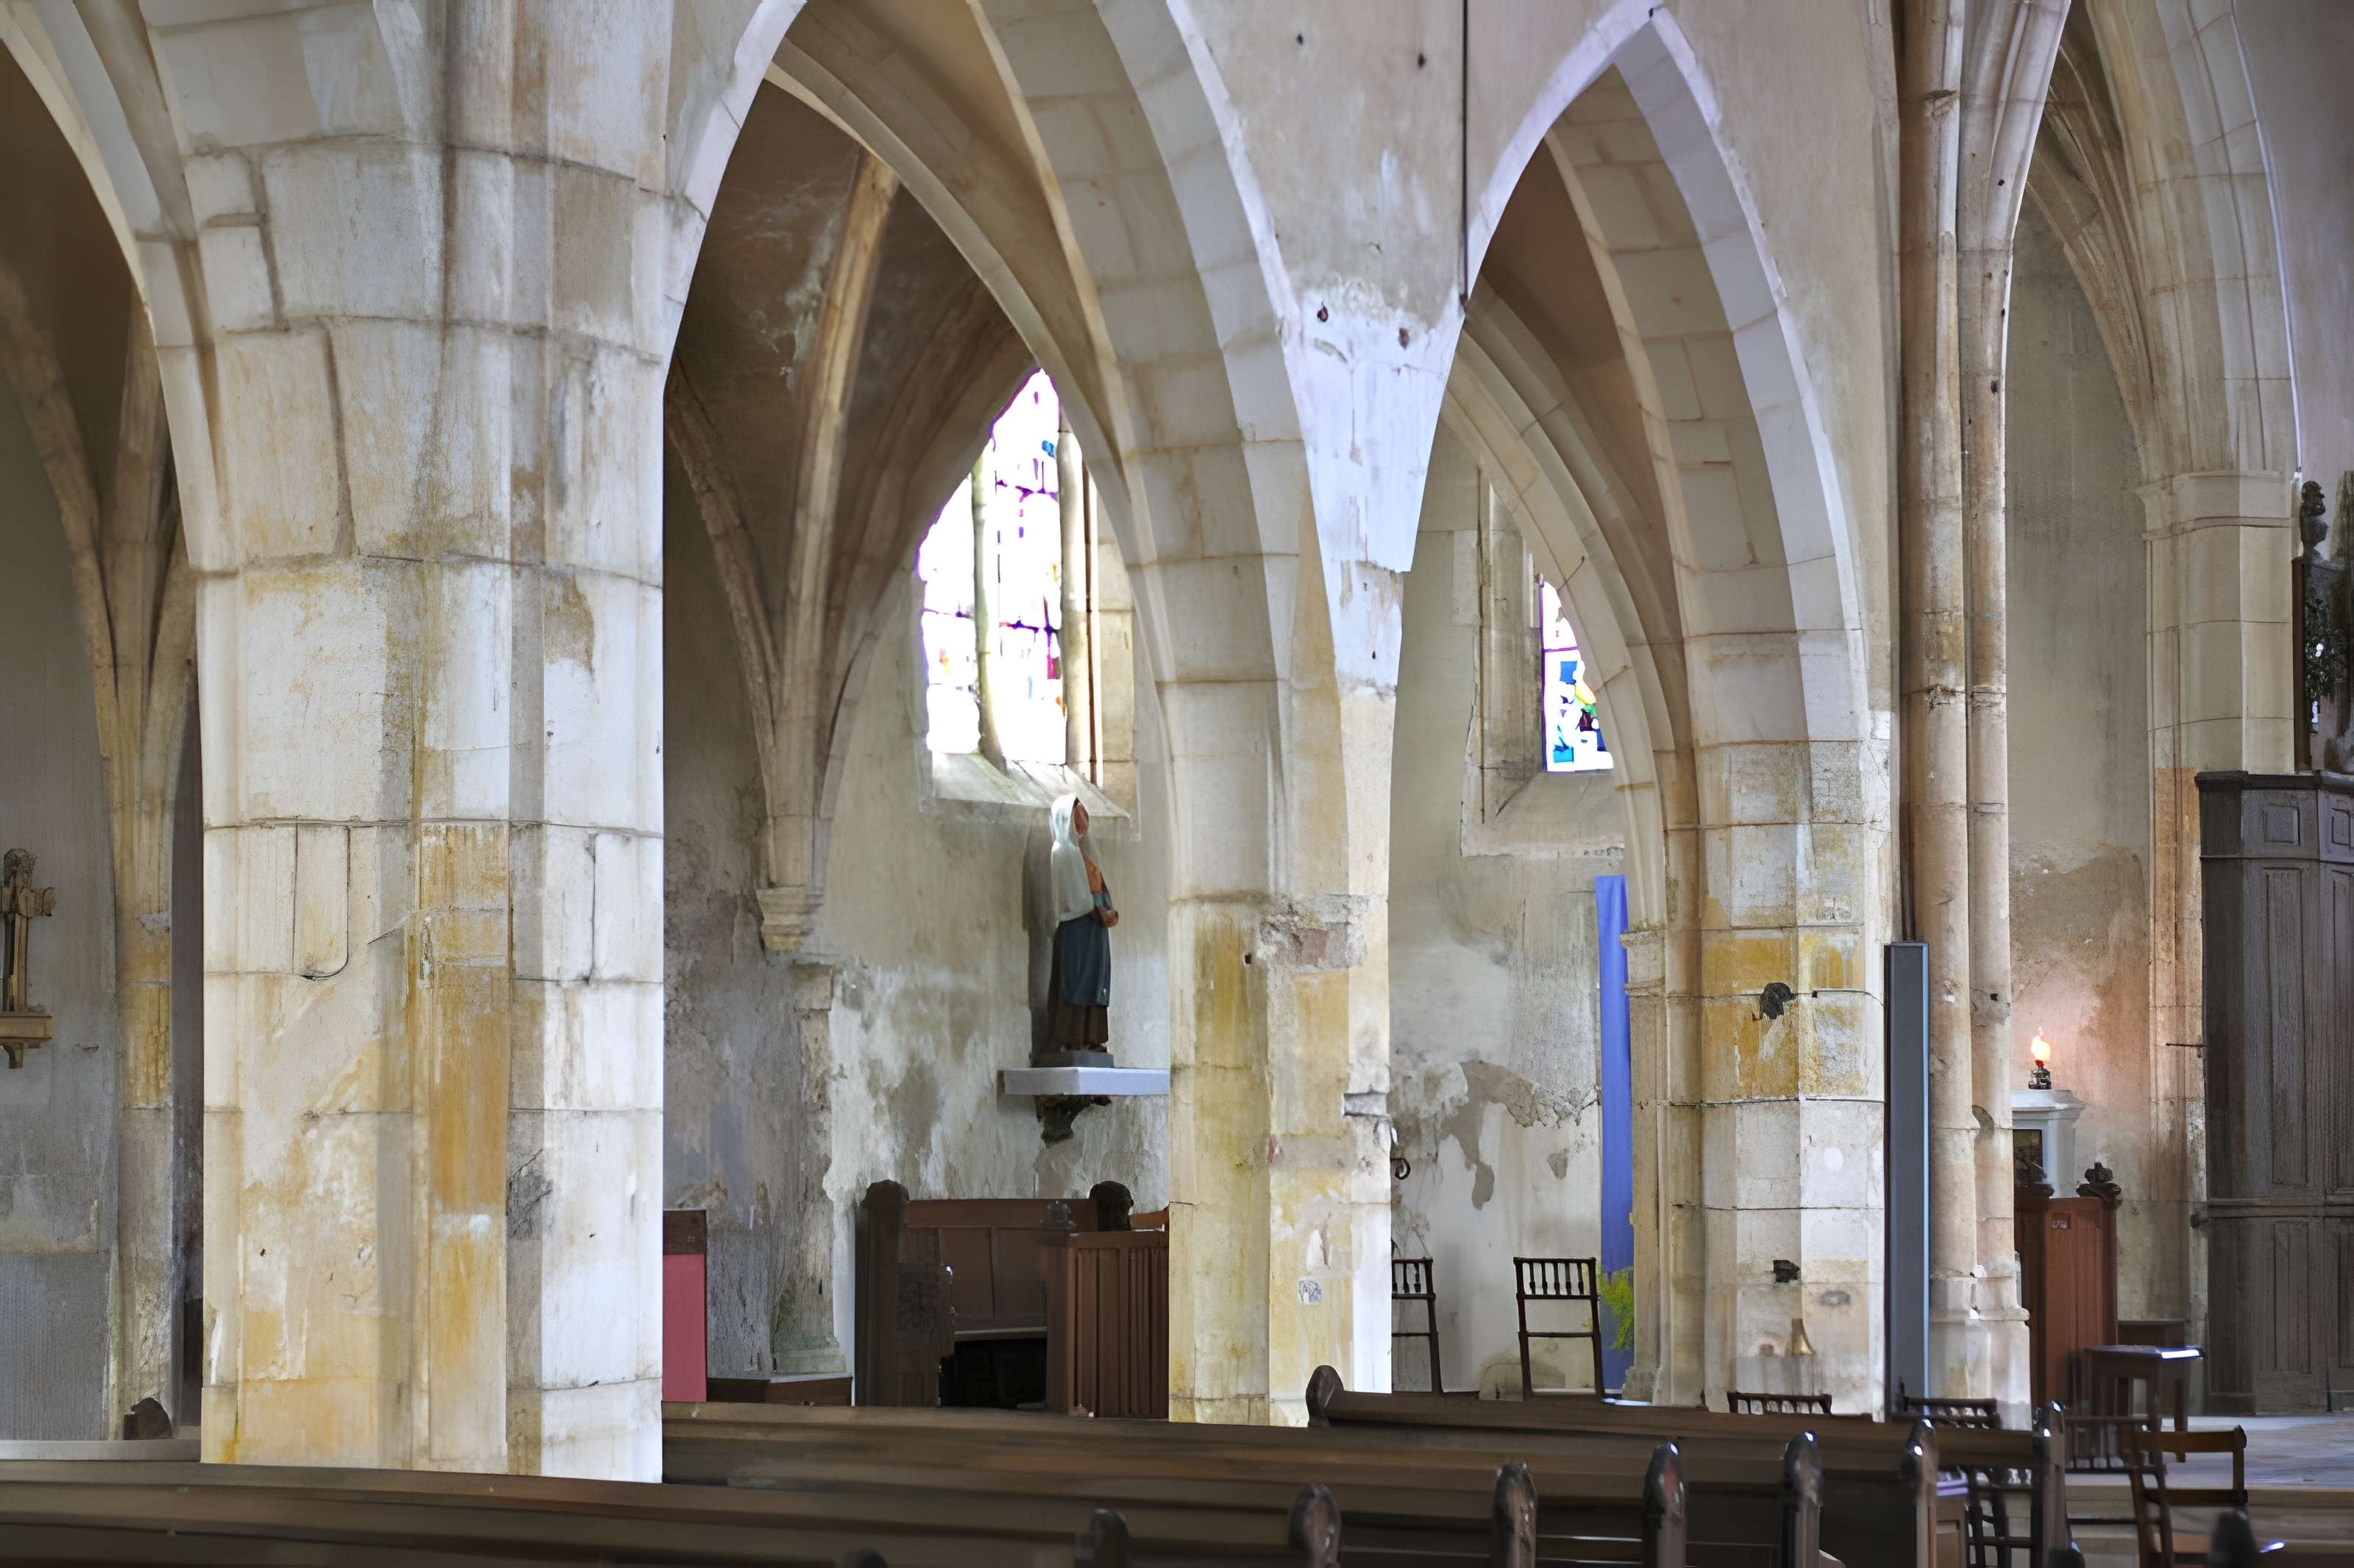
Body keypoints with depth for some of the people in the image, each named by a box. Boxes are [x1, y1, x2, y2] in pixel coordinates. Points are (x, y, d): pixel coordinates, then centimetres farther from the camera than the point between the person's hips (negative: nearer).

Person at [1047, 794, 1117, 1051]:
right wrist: (1098, 912, -17)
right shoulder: (1063, 851, -7)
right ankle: (1072, 1040, -11)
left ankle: (1088, 1038, 7)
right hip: (1076, 926, -9)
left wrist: (1108, 911, 2)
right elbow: (1074, 894, -15)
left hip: (1093, 924, 9)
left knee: (1093, 981, 6)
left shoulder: (1079, 849, 20)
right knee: (1076, 981, -10)